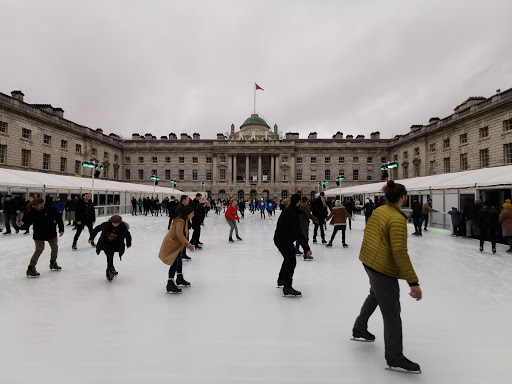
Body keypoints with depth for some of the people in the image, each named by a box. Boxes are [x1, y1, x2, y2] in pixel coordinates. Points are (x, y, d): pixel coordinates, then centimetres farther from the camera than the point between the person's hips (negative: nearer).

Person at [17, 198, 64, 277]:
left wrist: (61, 229, -5)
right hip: (39, 235, -3)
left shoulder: (51, 210, -14)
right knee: (39, 250, -12)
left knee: (55, 248, 16)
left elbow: (59, 219, -5)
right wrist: (21, 225, -37)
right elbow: (26, 223, -14)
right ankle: (31, 268, 0)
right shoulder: (31, 213, -15)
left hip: (51, 233, 3)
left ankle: (53, 263, 39)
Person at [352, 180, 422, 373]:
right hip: (383, 268, -9)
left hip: (369, 261, 9)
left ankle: (359, 329, 47)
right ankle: (394, 357, 18)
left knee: (375, 295, 32)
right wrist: (413, 282, -26)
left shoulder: (379, 210, 3)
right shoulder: (397, 219, -22)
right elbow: (400, 252, -27)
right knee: (392, 313, 4)